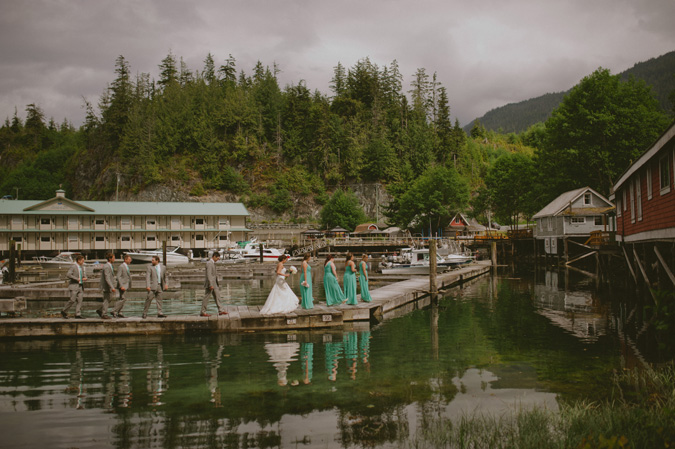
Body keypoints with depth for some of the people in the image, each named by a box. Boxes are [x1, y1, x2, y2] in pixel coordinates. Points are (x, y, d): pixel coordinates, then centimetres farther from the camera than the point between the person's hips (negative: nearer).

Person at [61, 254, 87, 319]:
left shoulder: (81, 267, 15)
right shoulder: (73, 266, -9)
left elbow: (84, 274, 26)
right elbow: (68, 275, -20)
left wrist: (85, 278, 3)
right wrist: (77, 279, -18)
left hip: (80, 286, 7)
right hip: (74, 285, -7)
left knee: (79, 300, 0)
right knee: (72, 300, -10)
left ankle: (78, 314, 0)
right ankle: (64, 312, 6)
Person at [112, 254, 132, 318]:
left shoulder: (126, 267, 17)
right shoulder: (121, 267, -12)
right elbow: (118, 277, -18)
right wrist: (121, 286, -25)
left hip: (125, 285, 9)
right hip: (122, 285, -9)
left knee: (122, 299, 8)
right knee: (123, 299, -14)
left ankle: (119, 313, 10)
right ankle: (114, 311, -10)